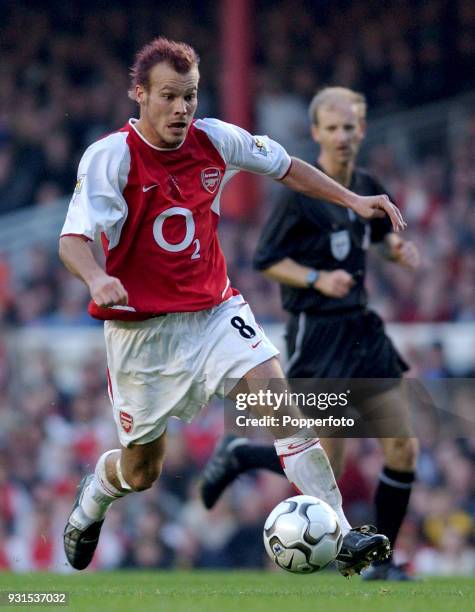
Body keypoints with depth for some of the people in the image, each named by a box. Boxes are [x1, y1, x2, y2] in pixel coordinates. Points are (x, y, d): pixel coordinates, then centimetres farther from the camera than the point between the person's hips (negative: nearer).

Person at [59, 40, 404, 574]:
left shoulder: (215, 140, -3)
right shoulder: (110, 156, -16)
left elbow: (284, 167, 16)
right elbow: (73, 239, -27)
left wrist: (352, 200, 9)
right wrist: (97, 278, -48)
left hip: (214, 312, 3)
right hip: (142, 329, -3)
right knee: (140, 472, 9)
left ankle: (339, 536, -22)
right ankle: (90, 504, 46)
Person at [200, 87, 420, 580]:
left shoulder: (367, 188, 7)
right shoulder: (300, 192, -13)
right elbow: (265, 260, -11)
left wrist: (398, 247, 5)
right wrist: (318, 279, -24)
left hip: (362, 328, 7)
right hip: (316, 334, -7)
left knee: (404, 451, 1)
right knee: (325, 470, -6)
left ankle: (382, 561, 15)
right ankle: (237, 454, 19)